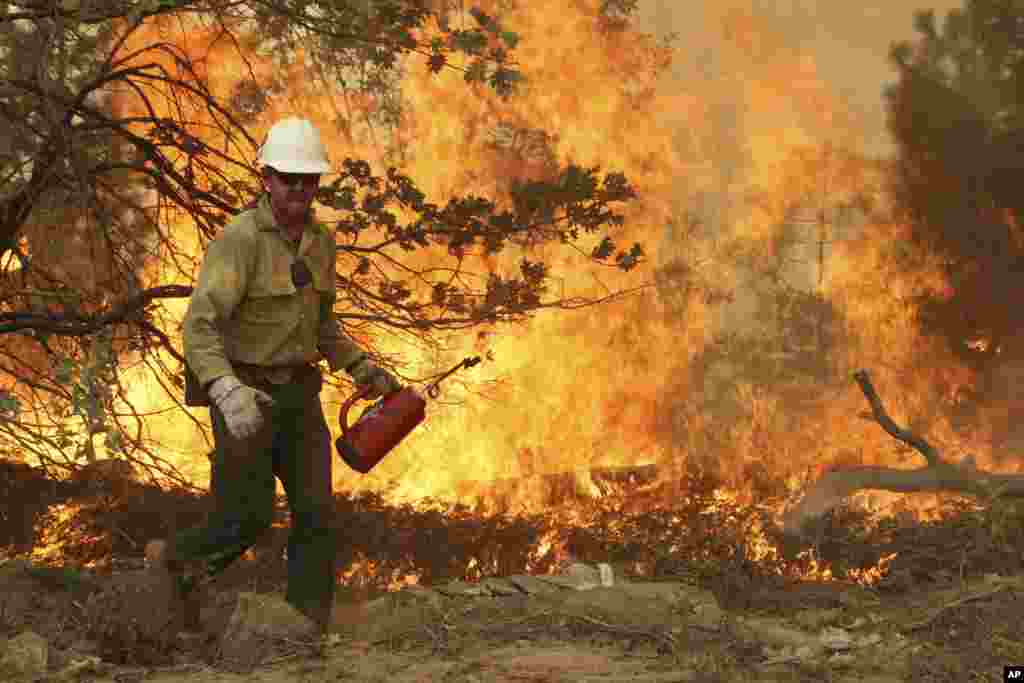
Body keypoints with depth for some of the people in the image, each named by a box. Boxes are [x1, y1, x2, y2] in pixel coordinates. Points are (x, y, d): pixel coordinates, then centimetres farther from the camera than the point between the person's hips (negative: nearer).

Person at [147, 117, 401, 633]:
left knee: (315, 512, -1)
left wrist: (362, 368, 9)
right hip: (242, 393, -6)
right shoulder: (238, 240, -19)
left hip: (296, 392, 6)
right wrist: (227, 393, -42)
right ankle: (175, 558, 26)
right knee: (249, 518, -4)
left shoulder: (319, 242, 6)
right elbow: (200, 328, -27)